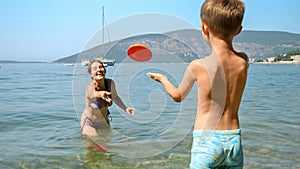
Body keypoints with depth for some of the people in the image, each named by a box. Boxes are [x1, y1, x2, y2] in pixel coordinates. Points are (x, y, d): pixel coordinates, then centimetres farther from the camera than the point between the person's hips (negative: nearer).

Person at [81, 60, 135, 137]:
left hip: (104, 121, 5)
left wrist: (125, 108, -6)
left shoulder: (110, 83, -16)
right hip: (89, 124, -5)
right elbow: (94, 93, -56)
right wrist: (101, 94, -77)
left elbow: (115, 97, 5)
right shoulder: (90, 87, -31)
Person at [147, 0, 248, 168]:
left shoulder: (197, 66, -13)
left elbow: (178, 96, 6)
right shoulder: (243, 62, -4)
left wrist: (162, 78, 23)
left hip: (206, 141, -4)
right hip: (234, 141, 4)